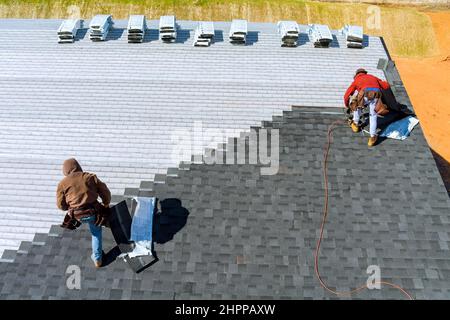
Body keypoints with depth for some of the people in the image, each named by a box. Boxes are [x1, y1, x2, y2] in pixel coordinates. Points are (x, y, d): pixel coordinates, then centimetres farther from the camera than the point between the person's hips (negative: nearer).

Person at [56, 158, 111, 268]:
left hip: (78, 216, 0)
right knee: (96, 231, 25)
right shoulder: (90, 177, 5)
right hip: (93, 212, 0)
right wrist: (106, 204, 28)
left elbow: (61, 205, 7)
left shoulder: (63, 183, 3)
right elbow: (105, 192, 9)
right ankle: (97, 258, 27)